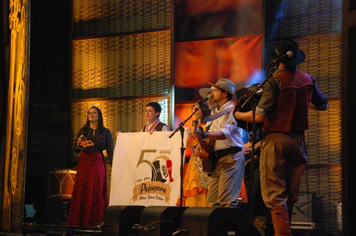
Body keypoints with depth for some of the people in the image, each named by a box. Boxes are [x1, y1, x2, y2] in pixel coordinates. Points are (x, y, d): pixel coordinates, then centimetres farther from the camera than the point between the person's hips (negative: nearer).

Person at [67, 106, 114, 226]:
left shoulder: (105, 132, 5)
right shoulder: (82, 131, 12)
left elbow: (110, 151, 1)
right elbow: (76, 150, 12)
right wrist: (79, 144, -10)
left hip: (98, 163, -2)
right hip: (84, 163, 2)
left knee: (97, 191, -3)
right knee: (81, 190, -3)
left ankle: (95, 220, 1)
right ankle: (81, 220, 1)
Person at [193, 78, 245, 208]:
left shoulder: (232, 110, -7)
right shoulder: (216, 112, 23)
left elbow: (225, 133, -23)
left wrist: (204, 135, -38)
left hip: (230, 157, -9)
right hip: (217, 158, 9)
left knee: (226, 199, -14)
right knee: (213, 200, 7)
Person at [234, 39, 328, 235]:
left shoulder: (275, 81, -14)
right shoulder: (307, 80, 4)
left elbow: (259, 116, -18)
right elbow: (323, 105, 20)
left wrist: (237, 114, -1)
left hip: (276, 139, -6)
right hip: (298, 140, 6)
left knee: (274, 195, -5)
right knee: (291, 193, 15)